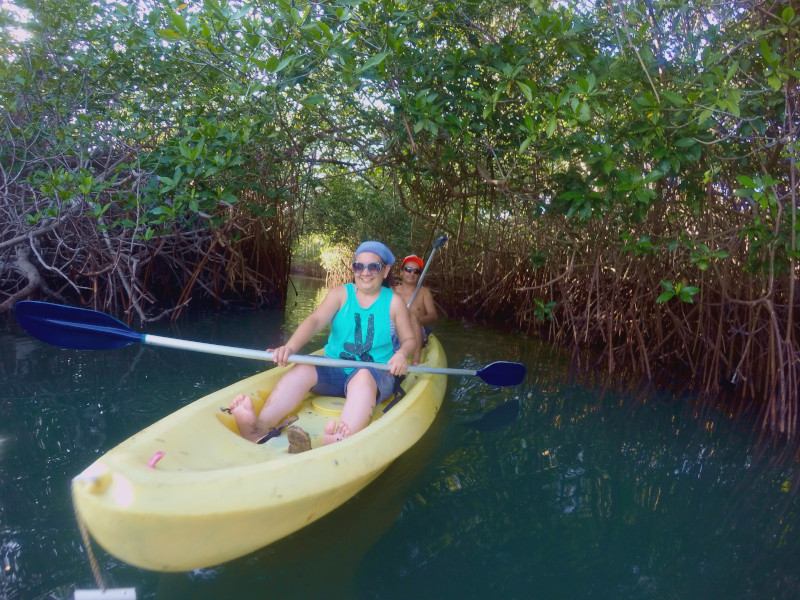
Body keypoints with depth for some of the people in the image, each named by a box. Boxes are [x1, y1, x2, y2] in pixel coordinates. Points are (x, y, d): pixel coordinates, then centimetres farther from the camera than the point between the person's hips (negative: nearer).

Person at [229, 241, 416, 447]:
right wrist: (290, 347, -31)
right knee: (302, 370, -28)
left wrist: (403, 354, -15)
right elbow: (315, 320, -12)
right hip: (334, 371, 2)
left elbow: (409, 339, 10)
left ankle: (341, 442, -65)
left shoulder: (393, 302, 4)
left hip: (376, 374, -2)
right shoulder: (341, 293, 5)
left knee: (363, 378, -38)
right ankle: (259, 428, -49)